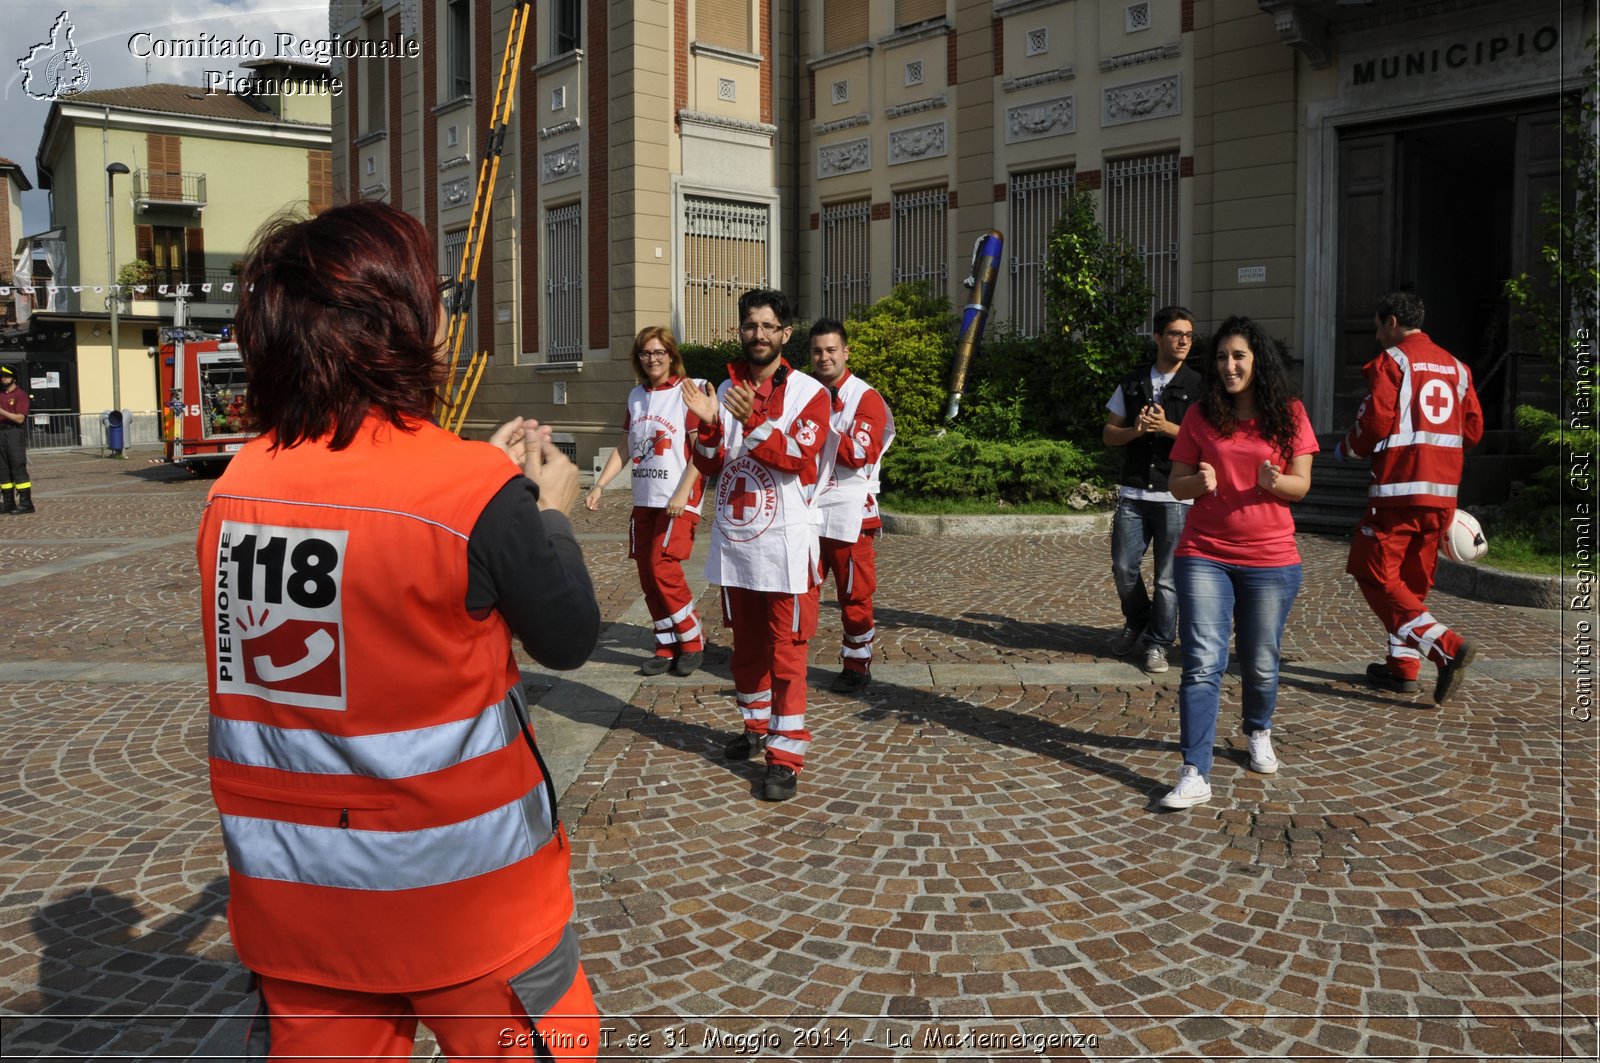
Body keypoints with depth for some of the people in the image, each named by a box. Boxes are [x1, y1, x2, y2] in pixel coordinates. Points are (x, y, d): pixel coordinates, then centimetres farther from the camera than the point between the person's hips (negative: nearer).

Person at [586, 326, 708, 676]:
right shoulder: (636, 396, 13)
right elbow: (624, 449, 17)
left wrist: (683, 494, -21)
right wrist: (599, 486, 6)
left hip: (678, 499, -7)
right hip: (644, 499, 7)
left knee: (663, 568, -14)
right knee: (647, 573, 6)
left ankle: (693, 643, 2)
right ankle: (667, 647, 17)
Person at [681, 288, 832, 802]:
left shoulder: (808, 393, -5)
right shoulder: (725, 391, 7)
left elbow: (800, 457, -18)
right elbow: (709, 466, 3)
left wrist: (755, 421, -29)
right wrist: (708, 425, -15)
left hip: (784, 543, -5)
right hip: (734, 538, 5)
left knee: (786, 651, -4)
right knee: (745, 643, 18)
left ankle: (786, 755, 1)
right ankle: (756, 726, 35)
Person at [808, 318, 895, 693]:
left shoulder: (865, 397, -5)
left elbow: (862, 454, -16)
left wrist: (823, 427, -17)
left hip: (849, 514, -5)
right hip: (806, 511, 5)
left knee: (854, 595, 4)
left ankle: (857, 665, 16)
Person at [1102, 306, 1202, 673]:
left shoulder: (1198, 386, 1)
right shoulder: (1132, 383, 11)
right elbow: (1109, 433, 12)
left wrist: (1167, 427, -17)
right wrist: (1135, 430, -9)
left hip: (1177, 496, -3)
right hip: (1134, 494, 3)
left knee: (1168, 577, 0)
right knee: (1123, 568, 4)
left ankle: (1158, 643, 14)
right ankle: (1136, 622, 31)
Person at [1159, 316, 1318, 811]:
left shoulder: (1289, 414, 2)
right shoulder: (1201, 416, 2)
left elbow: (1301, 486, 2)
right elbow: (1176, 484, 5)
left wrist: (1276, 481, -20)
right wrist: (1199, 481, -18)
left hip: (1270, 558, 1)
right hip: (1204, 556, 0)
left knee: (1261, 663, 12)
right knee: (1203, 663, -10)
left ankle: (1259, 733, 43)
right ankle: (1195, 775, -10)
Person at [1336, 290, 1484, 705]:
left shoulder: (1391, 361, -6)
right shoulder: (1455, 366, 15)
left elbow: (1374, 423, -13)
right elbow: (1473, 429, 14)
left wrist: (1347, 449, 6)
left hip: (1399, 488, -7)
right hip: (1443, 492, 7)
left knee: (1376, 574, -3)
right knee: (1413, 578, 15)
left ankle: (1446, 647, -17)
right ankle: (1403, 666, 18)